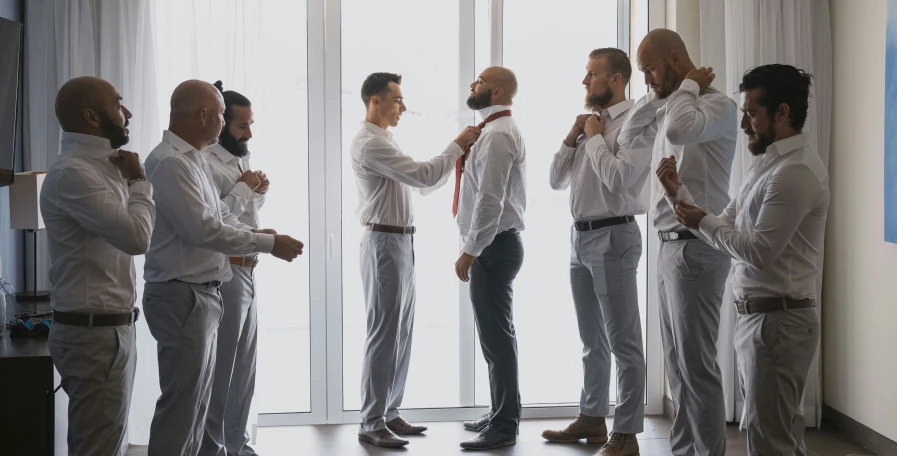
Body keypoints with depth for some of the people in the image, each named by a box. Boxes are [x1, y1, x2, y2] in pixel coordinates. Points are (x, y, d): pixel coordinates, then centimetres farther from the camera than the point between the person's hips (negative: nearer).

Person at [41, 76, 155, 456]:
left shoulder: (98, 167, 14)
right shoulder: (72, 173, -18)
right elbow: (137, 236, -25)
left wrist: (130, 181, 7)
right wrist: (138, 180, -9)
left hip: (111, 328, 10)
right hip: (93, 333, -10)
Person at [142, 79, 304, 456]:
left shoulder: (194, 160, 13)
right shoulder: (169, 162, -18)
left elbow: (221, 217, 15)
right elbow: (204, 229, -23)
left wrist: (262, 237, -3)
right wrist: (268, 243, -15)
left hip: (202, 294, 10)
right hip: (182, 296, -10)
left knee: (197, 399, 16)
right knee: (181, 402, -3)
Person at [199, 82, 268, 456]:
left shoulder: (240, 160, 13)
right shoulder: (207, 165, -15)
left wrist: (259, 192, 5)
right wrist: (242, 188, -15)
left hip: (246, 273, 9)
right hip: (224, 276, -9)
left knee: (244, 369, 15)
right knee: (220, 372, -1)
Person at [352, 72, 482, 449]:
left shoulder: (386, 141, 18)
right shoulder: (369, 143, -14)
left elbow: (423, 185, 19)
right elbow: (423, 176, -21)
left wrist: (458, 156, 8)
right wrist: (457, 145, -9)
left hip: (401, 242, 10)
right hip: (384, 242, -10)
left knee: (401, 333, 12)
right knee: (384, 334, -7)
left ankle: (388, 414, 20)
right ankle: (371, 424, -1)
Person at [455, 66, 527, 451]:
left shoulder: (497, 135, -16)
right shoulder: (499, 131, 17)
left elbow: (490, 200, -23)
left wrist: (469, 251, -19)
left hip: (492, 246, -11)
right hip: (495, 244, 11)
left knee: (496, 336, -6)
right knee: (497, 333, 16)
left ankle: (504, 427, 0)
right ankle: (502, 415, 25)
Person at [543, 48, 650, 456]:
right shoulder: (588, 122, 12)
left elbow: (618, 178, -24)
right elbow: (556, 180, 14)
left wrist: (594, 136, -11)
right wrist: (573, 136, 1)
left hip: (613, 236, -8)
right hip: (580, 236, 8)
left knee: (622, 341, -1)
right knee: (592, 338, 18)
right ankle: (591, 419, 31)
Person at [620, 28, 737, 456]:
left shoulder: (716, 102, -13)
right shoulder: (669, 108, 15)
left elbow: (679, 131, -33)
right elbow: (627, 139, 21)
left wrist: (688, 85, -15)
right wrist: (654, 94, 10)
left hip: (695, 247, -10)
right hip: (671, 245, 10)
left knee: (696, 362, -5)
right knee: (678, 359, 14)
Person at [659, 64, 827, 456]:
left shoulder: (795, 170, -17)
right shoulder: (770, 162, 15)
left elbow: (759, 251, -22)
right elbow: (728, 230, 14)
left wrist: (703, 222, -9)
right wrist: (678, 192, 5)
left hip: (777, 320, -10)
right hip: (756, 316, 10)